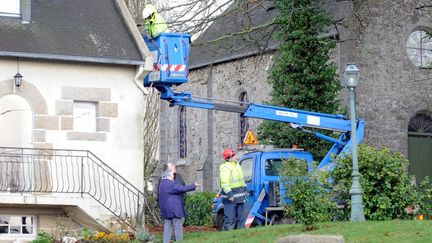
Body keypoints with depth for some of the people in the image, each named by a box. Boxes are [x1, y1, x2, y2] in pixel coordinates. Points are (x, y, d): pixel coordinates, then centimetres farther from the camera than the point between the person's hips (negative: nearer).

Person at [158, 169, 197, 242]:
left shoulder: (162, 184, 15)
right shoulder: (171, 184, -15)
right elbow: (182, 189, -19)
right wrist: (194, 186, -12)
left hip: (165, 210, 9)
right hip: (174, 209, -9)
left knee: (167, 228, 9)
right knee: (178, 227, -2)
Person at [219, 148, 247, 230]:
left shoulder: (237, 165, 15)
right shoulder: (225, 168, -15)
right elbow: (224, 183, -22)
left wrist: (244, 189, 20)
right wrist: (229, 194, -26)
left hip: (240, 196, 9)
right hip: (230, 198, -9)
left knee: (241, 217, 15)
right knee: (230, 218, -8)